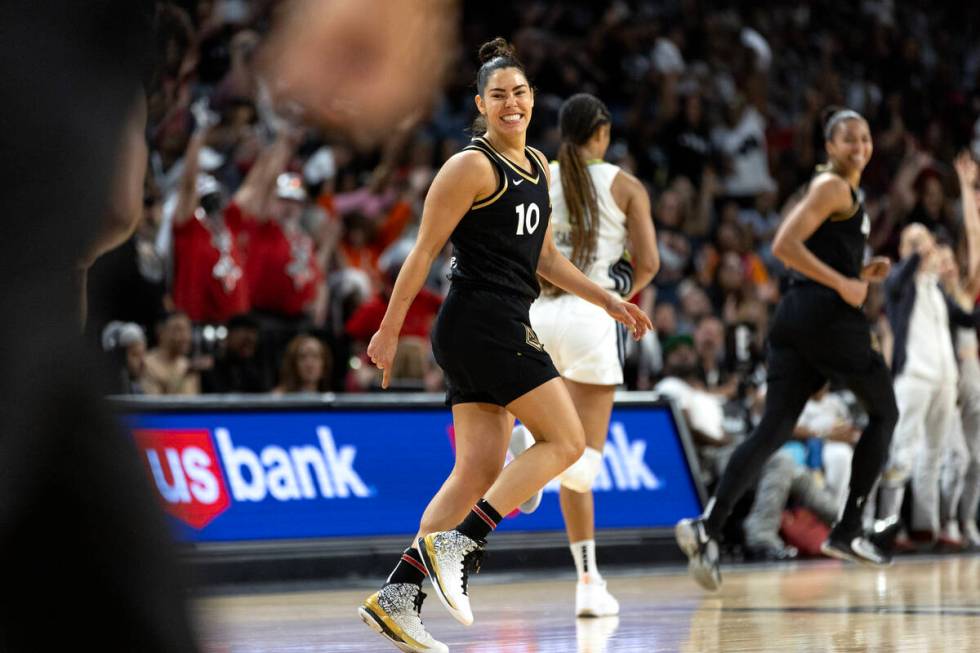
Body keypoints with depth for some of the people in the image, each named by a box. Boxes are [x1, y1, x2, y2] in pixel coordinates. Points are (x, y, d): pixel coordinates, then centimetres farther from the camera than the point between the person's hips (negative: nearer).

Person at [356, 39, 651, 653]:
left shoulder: (538, 165, 18)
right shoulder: (472, 166, -9)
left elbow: (546, 258, 26)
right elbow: (424, 252, -9)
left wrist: (610, 301, 21)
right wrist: (389, 330, -10)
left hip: (506, 328, 9)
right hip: (483, 321, -9)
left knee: (481, 471, 4)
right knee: (566, 441, -9)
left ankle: (397, 599, 1)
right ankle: (456, 545, -12)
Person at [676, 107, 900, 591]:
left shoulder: (846, 192, 24)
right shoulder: (832, 186, -5)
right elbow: (784, 246, -17)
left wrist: (862, 274, 17)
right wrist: (843, 283, -16)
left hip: (794, 316, 8)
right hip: (828, 315, -8)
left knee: (772, 430, -3)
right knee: (884, 411, 9)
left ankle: (707, 527, -19)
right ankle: (847, 532, 10)